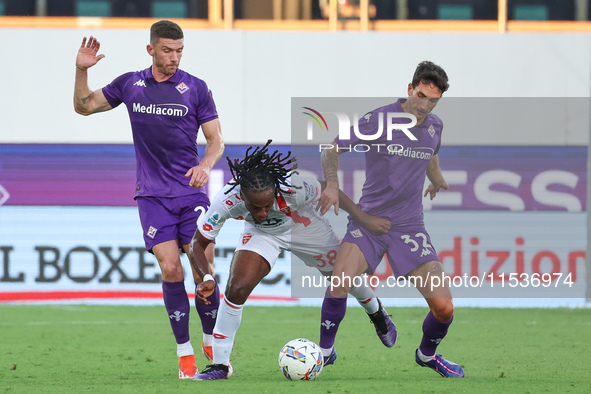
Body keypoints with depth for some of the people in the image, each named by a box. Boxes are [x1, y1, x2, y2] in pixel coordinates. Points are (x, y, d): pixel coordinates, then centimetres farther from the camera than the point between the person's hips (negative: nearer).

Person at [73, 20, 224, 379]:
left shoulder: (195, 88, 1)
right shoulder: (130, 84, 6)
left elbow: (216, 139, 3)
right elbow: (84, 106, 16)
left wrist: (205, 165, -17)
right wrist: (82, 71, -1)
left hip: (192, 192, 0)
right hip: (153, 195, 1)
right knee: (171, 270, -12)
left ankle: (213, 343, 14)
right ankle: (185, 353, -1)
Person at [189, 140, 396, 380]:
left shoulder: (294, 189, -42)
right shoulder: (226, 200, -39)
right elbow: (198, 244, -27)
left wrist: (366, 220, -18)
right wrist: (206, 278, -44)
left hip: (305, 228, 0)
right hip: (261, 235, 0)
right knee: (237, 287, -23)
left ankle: (376, 312, 54)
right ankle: (220, 365, -9)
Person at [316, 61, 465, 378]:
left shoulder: (434, 127, 6)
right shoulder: (377, 120, -9)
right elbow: (332, 150, -6)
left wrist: (438, 181, 21)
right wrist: (332, 184, -20)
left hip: (410, 226, 3)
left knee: (444, 309, -6)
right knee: (339, 282, -30)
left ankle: (427, 354, 26)